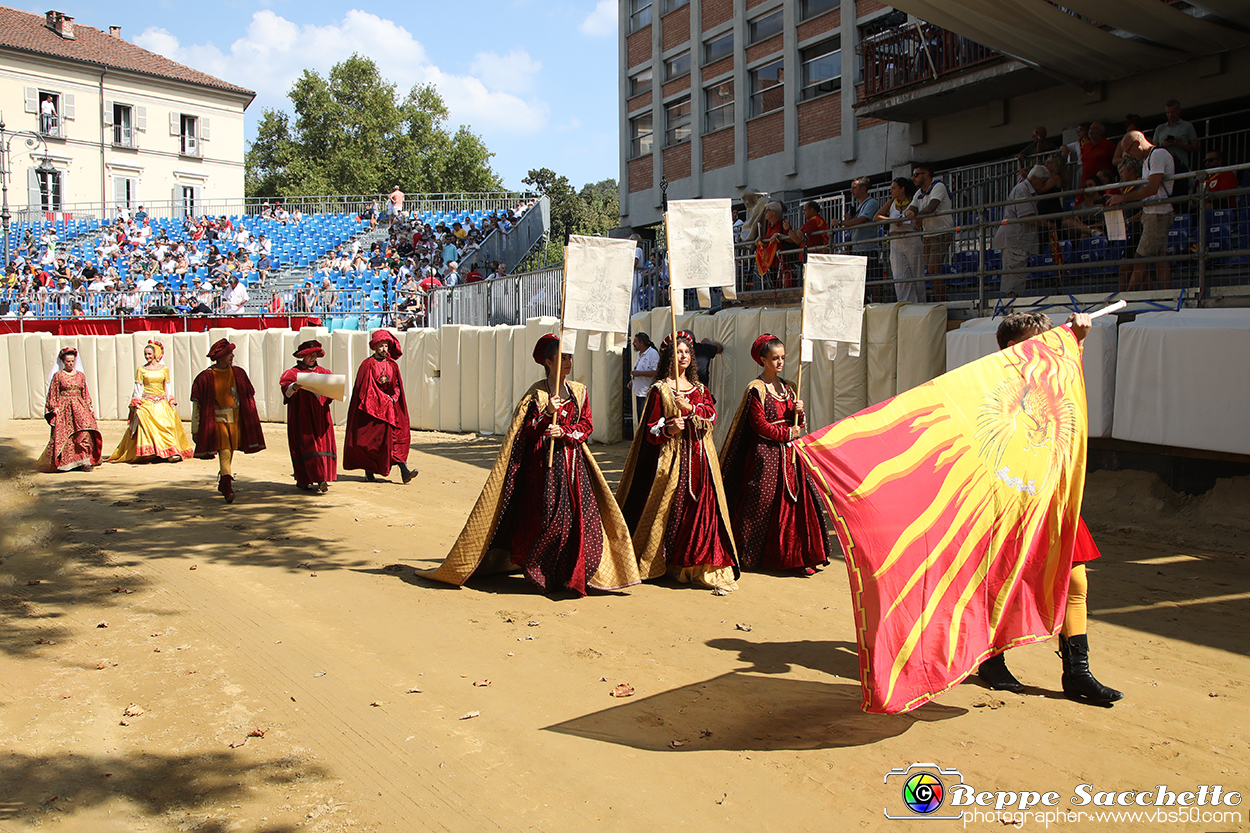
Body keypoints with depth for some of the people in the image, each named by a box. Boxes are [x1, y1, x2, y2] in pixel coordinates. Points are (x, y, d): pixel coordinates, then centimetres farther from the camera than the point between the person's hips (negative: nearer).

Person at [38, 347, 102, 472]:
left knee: (85, 429, -16)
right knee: (62, 435, -4)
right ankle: (62, 461, 8)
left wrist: (88, 408, 8)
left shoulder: (80, 375, 13)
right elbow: (53, 394, 3)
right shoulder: (58, 375, 4)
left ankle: (85, 461, -17)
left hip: (79, 407, 2)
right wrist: (54, 407, -6)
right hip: (63, 408, -2)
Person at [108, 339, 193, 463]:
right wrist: (136, 404, -4)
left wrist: (170, 401, 4)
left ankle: (172, 452, -14)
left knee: (167, 425, -12)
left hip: (162, 403, 1)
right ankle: (147, 452, -17)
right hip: (146, 404, -1)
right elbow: (138, 388, 4)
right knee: (147, 425, -18)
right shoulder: (141, 369, 5)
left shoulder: (164, 369, 10)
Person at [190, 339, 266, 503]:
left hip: (236, 419, 4)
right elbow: (197, 405, -1)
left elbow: (248, 399, 14)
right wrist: (195, 429, -2)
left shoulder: (238, 374, 7)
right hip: (217, 420, -4)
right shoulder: (206, 377, -4)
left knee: (229, 452, 11)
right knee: (224, 452, -14)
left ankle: (223, 483, 28)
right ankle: (227, 488, -20)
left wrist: (251, 422, 13)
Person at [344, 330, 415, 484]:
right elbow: (366, 387, -8)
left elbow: (397, 386, 11)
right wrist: (385, 400, -12)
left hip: (390, 408, 3)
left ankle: (404, 470, -18)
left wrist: (393, 399, -9)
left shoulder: (392, 365, 11)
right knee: (369, 440, 2)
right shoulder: (367, 365, -3)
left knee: (397, 435, -9)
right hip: (371, 407, -3)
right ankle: (368, 471, 19)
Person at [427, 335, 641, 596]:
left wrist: (564, 432, -12)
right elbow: (528, 432, -4)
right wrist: (547, 413, -20)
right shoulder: (536, 393, 1)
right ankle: (541, 574, 8)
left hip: (572, 461, 4)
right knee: (548, 517, -9)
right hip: (543, 463, -4)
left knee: (581, 513, -6)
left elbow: (586, 426, 6)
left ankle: (574, 575, 6)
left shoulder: (579, 392, 11)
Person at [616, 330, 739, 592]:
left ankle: (694, 565, 1)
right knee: (670, 510, -2)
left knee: (701, 507, -2)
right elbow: (651, 429, -1)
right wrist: (668, 429, -20)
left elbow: (711, 413, 0)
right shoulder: (659, 389, 3)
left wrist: (690, 408, -16)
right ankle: (657, 562, 11)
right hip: (671, 457, -4)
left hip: (699, 457, 4)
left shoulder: (699, 388, 18)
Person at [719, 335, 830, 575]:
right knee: (763, 504, -3)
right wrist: (786, 433, -10)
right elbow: (759, 424, -12)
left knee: (796, 500, 0)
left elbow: (798, 425, 17)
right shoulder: (756, 389, -6)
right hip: (765, 453, -6)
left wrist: (799, 413, -4)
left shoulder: (788, 388, 15)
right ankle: (750, 556, 10)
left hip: (789, 453, 6)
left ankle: (796, 557, 4)